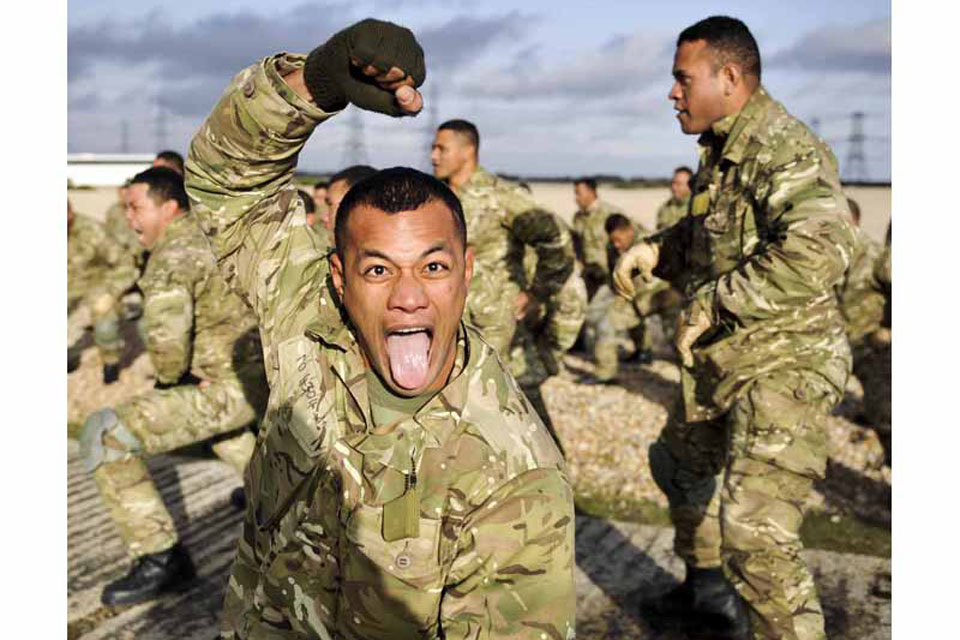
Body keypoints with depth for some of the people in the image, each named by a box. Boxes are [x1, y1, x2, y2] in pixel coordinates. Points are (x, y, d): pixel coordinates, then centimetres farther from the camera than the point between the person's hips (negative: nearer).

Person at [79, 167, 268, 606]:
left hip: (235, 388, -9)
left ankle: (160, 557, -10)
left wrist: (171, 376, -7)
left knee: (104, 435, -11)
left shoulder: (172, 257, -17)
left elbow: (166, 342, -30)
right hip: (265, 373, 9)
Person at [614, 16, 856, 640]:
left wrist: (713, 303, -30)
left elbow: (818, 250, -37)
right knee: (681, 464, 25)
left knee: (754, 529, -17)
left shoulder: (787, 150, -21)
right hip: (723, 360, 11)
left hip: (784, 363, -10)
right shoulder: (722, 150, 10)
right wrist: (656, 250, 8)